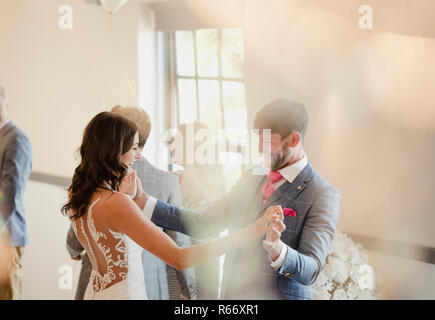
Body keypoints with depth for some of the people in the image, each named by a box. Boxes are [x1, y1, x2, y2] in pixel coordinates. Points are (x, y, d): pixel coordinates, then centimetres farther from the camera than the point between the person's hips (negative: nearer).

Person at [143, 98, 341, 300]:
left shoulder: (322, 194, -14)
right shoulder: (252, 179, 5)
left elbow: (310, 272, -19)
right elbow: (204, 224, 6)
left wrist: (278, 251, -38)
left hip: (278, 295, -5)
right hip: (231, 293, 5)